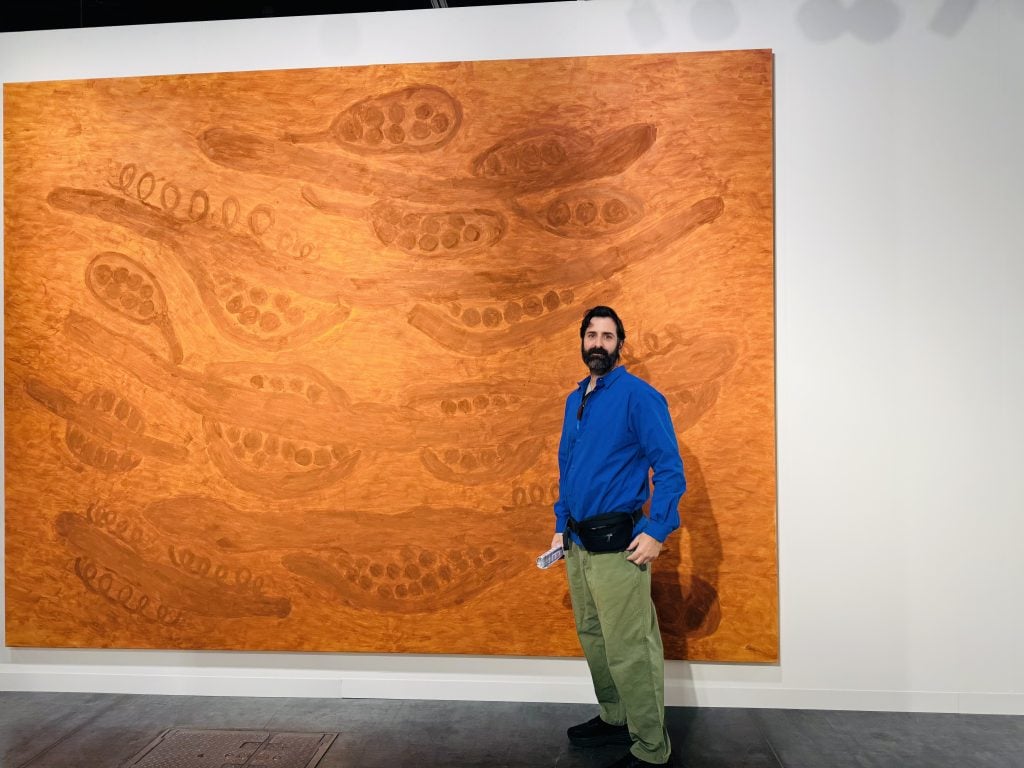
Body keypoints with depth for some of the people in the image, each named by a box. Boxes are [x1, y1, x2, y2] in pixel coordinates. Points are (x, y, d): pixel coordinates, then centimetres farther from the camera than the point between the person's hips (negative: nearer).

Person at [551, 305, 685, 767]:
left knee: (629, 650, -1)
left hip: (617, 544, -8)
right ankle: (615, 719, 39)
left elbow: (670, 468, -14)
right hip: (577, 543, 8)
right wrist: (560, 527, 15)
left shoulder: (638, 395, -10)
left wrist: (657, 531, -20)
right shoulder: (575, 400, 12)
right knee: (592, 638, 19)